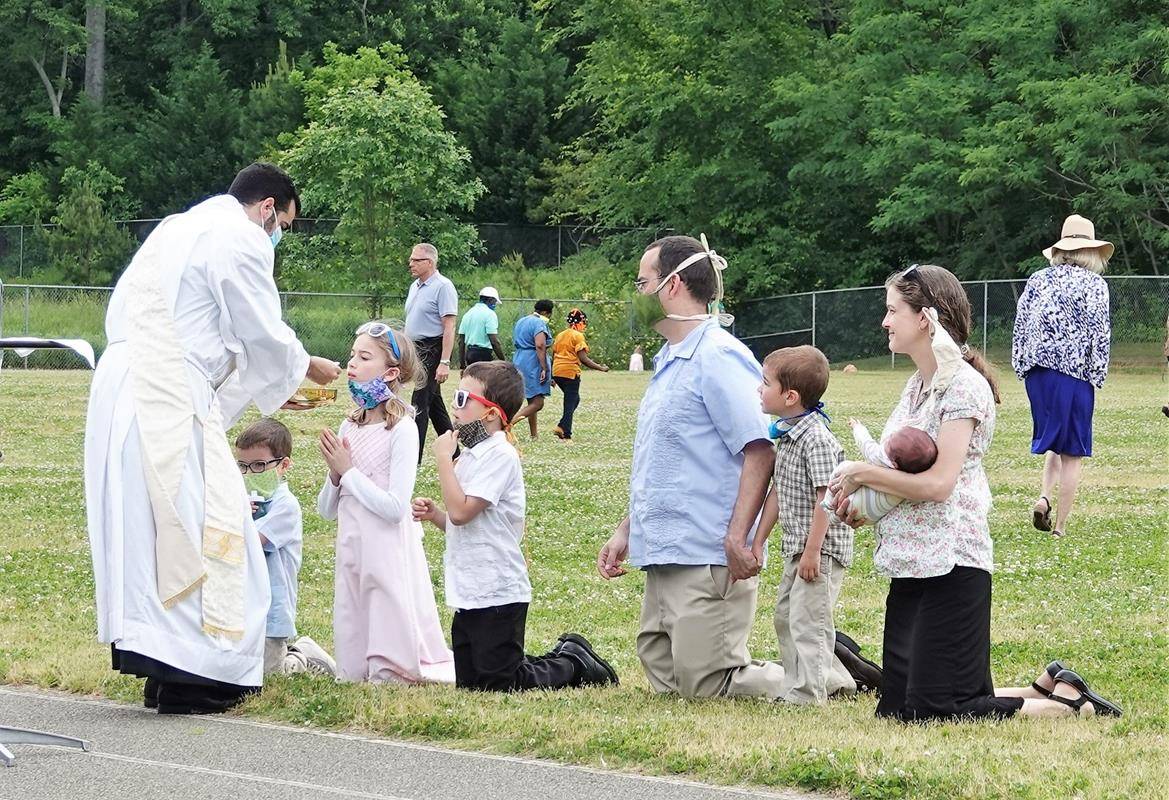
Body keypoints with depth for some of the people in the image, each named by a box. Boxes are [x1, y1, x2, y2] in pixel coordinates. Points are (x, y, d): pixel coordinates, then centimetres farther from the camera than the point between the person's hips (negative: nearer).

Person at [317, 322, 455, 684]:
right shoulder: (349, 427, 7)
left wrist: (348, 471, -12)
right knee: (353, 671, 10)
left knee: (388, 674, -4)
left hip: (388, 554, -6)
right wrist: (334, 473, -6)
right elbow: (326, 510, 12)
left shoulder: (401, 429, -11)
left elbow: (394, 507, -19)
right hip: (351, 552, 6)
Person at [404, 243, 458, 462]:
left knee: (419, 404, -10)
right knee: (434, 403, 13)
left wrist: (444, 362, -23)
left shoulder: (442, 287, -12)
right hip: (415, 351, 9)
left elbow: (449, 327, -17)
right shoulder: (415, 287, 15)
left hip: (432, 352, -9)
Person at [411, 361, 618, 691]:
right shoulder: (473, 454, 15)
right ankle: (565, 655, 24)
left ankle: (576, 664, 13)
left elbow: (461, 511, -24)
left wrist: (443, 459, -15)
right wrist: (434, 514, 3)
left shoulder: (499, 455, -15)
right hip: (470, 596, 9)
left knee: (498, 683, -7)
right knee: (467, 682, 12)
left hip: (497, 596, -9)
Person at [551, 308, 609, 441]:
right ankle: (566, 435, -7)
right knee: (571, 402, -1)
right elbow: (583, 359, -15)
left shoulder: (560, 335, 15)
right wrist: (601, 368, -9)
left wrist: (551, 376, 24)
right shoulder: (578, 336, -8)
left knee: (574, 400, 21)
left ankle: (561, 427, 11)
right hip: (570, 372, -8)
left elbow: (553, 356, 17)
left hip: (557, 371, 8)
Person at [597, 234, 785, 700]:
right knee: (666, 680, 10)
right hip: (663, 557, 10)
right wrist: (626, 531, 22)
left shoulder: (718, 357, -13)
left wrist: (737, 539, -27)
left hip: (709, 561, -10)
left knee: (704, 686, -11)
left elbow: (760, 451, -21)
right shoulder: (670, 361, 19)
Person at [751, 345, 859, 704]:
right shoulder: (786, 435, 10)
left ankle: (805, 694, -4)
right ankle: (833, 681, 29)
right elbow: (778, 491, 16)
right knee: (786, 617, 19)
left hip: (822, 547, -11)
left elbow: (826, 499, -22)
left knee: (806, 619, -9)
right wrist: (758, 541, 16)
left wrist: (812, 552, -23)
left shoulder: (817, 439, -20)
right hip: (796, 547, 11)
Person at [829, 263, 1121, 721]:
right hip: (911, 564, 10)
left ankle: (1071, 705, 2)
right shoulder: (918, 385, 15)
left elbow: (937, 483, -21)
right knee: (895, 709, 8)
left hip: (951, 566, -10)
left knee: (931, 710, -12)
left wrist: (862, 473, -12)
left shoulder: (963, 386, -13)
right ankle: (1047, 688, 18)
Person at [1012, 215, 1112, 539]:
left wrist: (1021, 367, 16)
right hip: (1074, 372, -4)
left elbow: (1020, 326, 10)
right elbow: (1099, 332, -7)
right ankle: (1060, 525, 1)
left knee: (1052, 440, 20)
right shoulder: (1094, 284, -3)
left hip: (1037, 370, 4)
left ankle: (1044, 496, -4)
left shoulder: (1038, 279, 9)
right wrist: (1097, 376, 0)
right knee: (1072, 452, 3)